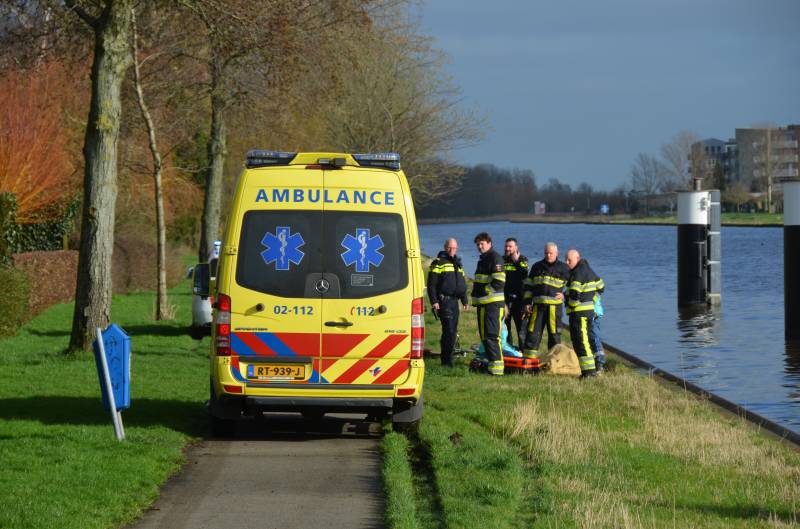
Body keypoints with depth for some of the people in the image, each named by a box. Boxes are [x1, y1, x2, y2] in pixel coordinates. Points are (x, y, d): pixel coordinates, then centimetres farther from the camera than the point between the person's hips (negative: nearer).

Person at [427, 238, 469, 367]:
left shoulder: (458, 264, 20)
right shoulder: (438, 263, -4)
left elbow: (462, 284, 29)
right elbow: (431, 284, -8)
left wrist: (465, 301, 25)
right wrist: (434, 301, -16)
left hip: (454, 301, 8)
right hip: (444, 301, -8)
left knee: (452, 331, 8)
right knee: (449, 330, -14)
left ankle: (447, 359, 15)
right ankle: (447, 361, -13)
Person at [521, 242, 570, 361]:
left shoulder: (563, 268, 6)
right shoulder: (537, 266, 13)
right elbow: (529, 285, 15)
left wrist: (564, 294, -1)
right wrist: (527, 302, 9)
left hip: (555, 305, -2)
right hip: (538, 304, 2)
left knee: (554, 330, 1)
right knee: (533, 329, -1)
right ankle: (530, 352, 4)